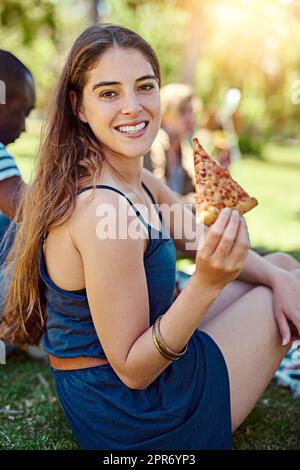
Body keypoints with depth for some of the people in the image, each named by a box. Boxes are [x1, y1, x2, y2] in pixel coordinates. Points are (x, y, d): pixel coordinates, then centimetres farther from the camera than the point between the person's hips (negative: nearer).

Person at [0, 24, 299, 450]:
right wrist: (206, 283, -35)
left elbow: (208, 245, 13)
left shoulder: (139, 183, -1)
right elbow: (133, 372, -24)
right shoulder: (105, 209, -30)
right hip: (130, 420, -8)